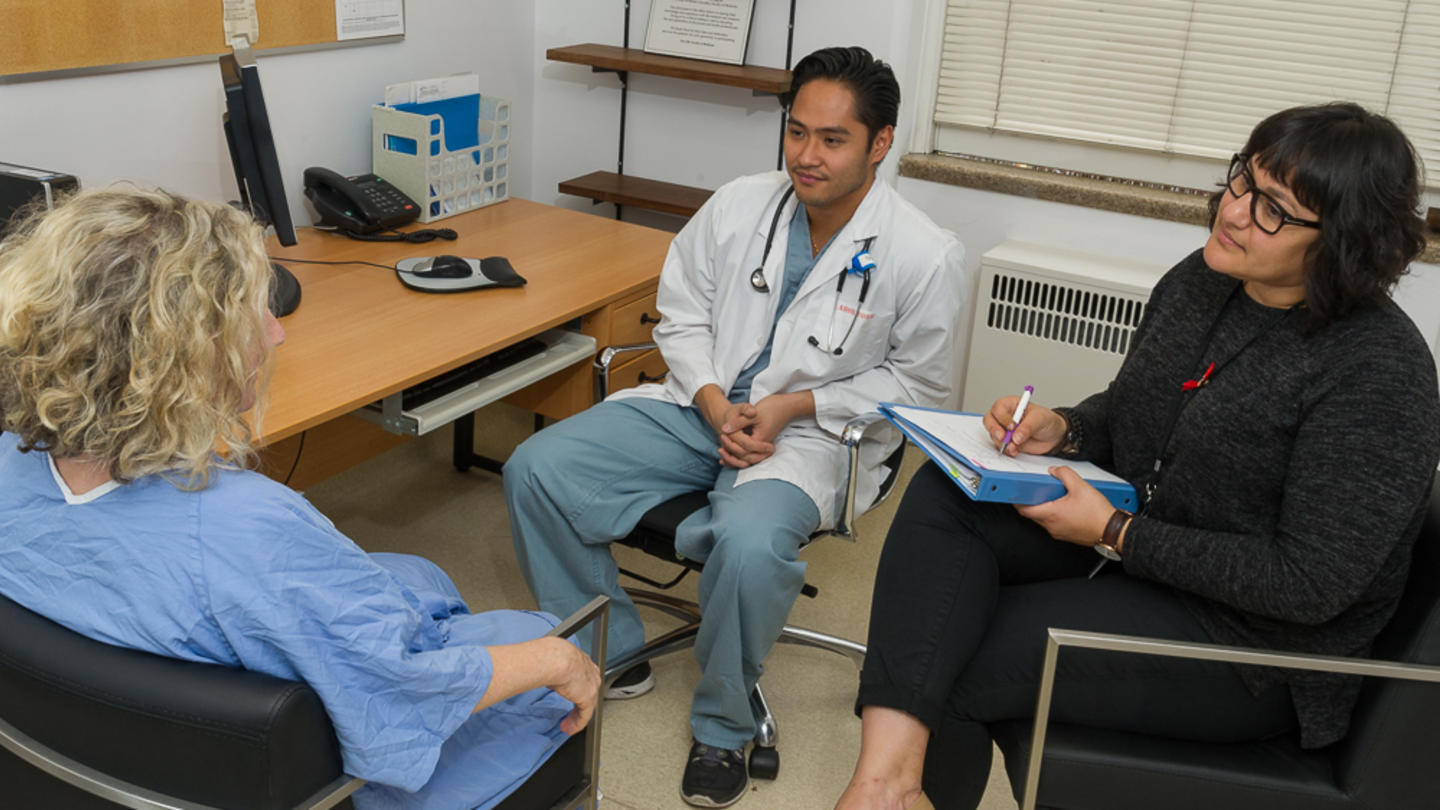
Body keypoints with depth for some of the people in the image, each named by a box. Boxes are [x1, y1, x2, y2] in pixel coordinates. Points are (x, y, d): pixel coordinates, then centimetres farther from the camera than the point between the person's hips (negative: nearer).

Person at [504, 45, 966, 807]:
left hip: (812, 432, -4)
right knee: (536, 469, -11)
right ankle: (611, 658, 10)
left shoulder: (924, 255, -11)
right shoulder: (737, 206, -2)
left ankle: (722, 729, -5)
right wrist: (715, 406, -10)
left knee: (749, 543, -37)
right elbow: (682, 315, 8)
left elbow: (916, 381, -2)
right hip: (703, 406, 5)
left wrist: (790, 407, -12)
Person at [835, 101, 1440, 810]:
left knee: (953, 666, -20)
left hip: (1248, 645, -8)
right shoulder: (1200, 281, 2)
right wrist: (1062, 430, -7)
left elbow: (1310, 584, -23)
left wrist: (1116, 534, -23)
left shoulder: (1381, 372, -21)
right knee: (941, 494, -16)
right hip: (1127, 540, 8)